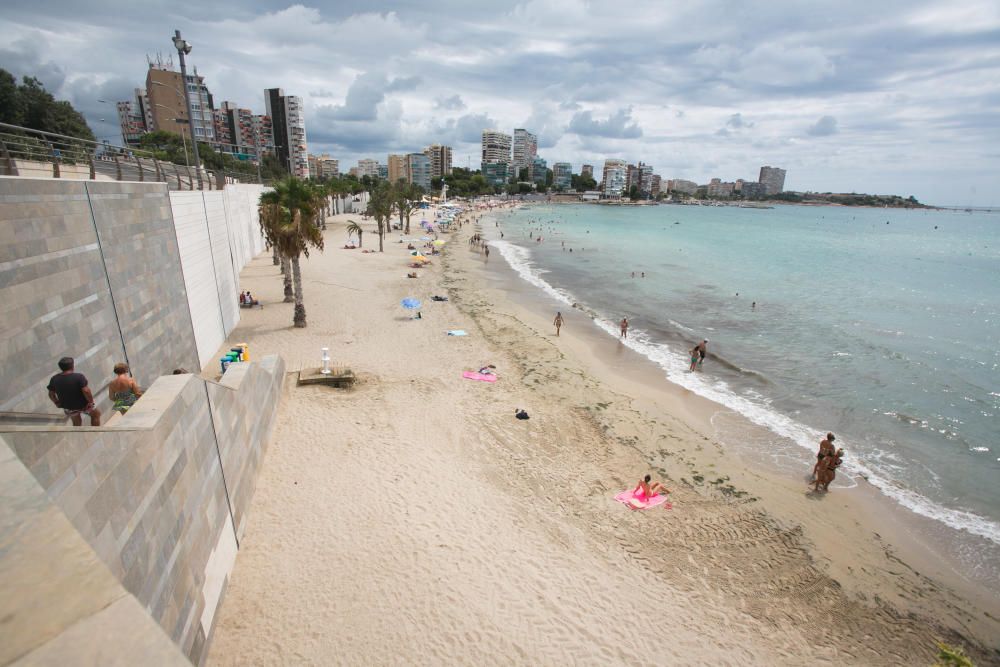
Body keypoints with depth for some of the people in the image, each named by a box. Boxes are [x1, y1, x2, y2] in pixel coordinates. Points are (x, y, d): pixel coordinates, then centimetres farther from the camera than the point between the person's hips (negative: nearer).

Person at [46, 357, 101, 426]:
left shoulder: (54, 379, -9)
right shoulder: (79, 377, -25)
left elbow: (51, 394, 2)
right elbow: (86, 391, -30)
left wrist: (57, 402, 18)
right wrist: (91, 401, -15)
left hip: (68, 407, 4)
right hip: (83, 405, -4)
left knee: (76, 423, 27)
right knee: (96, 414, 24)